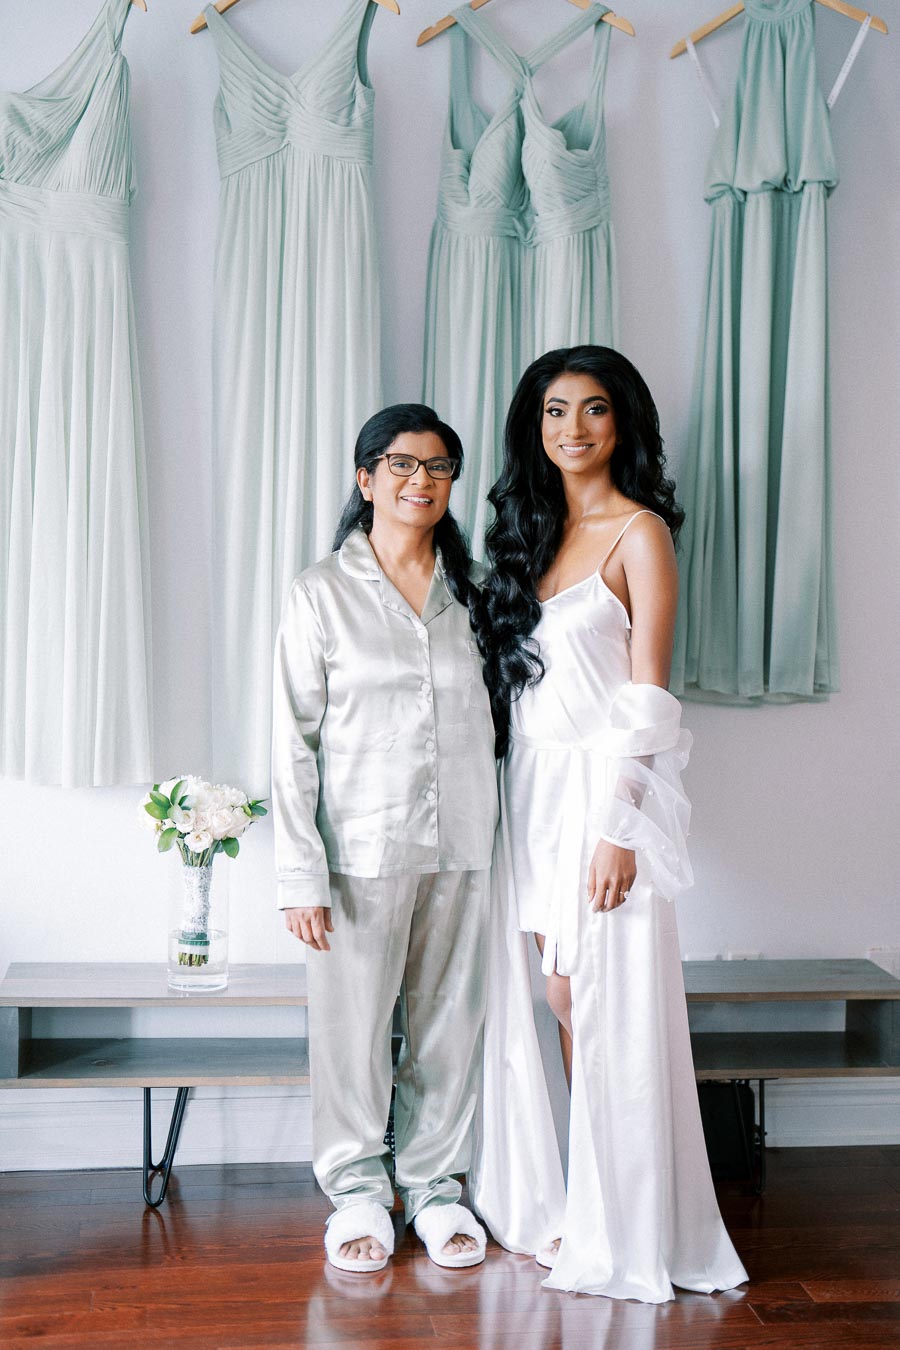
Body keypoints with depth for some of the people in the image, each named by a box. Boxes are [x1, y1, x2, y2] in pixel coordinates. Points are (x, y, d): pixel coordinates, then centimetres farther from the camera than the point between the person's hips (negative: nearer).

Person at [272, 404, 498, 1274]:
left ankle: (434, 1182, 29)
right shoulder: (323, 593, -4)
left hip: (458, 844, 3)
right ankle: (356, 1187, 26)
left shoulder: (470, 590, 8)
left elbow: (490, 718, 13)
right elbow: (293, 743, -6)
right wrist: (300, 875, -11)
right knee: (352, 1022, 6)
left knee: (448, 1018, 11)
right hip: (362, 845, -3)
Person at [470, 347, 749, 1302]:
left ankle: (614, 1230, 14)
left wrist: (619, 827, -16)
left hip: (600, 789, -6)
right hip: (530, 789, 6)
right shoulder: (533, 530, 14)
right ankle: (554, 1197, 25)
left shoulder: (639, 532, -6)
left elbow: (647, 697, -10)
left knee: (605, 1010, 0)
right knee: (550, 1004, 10)